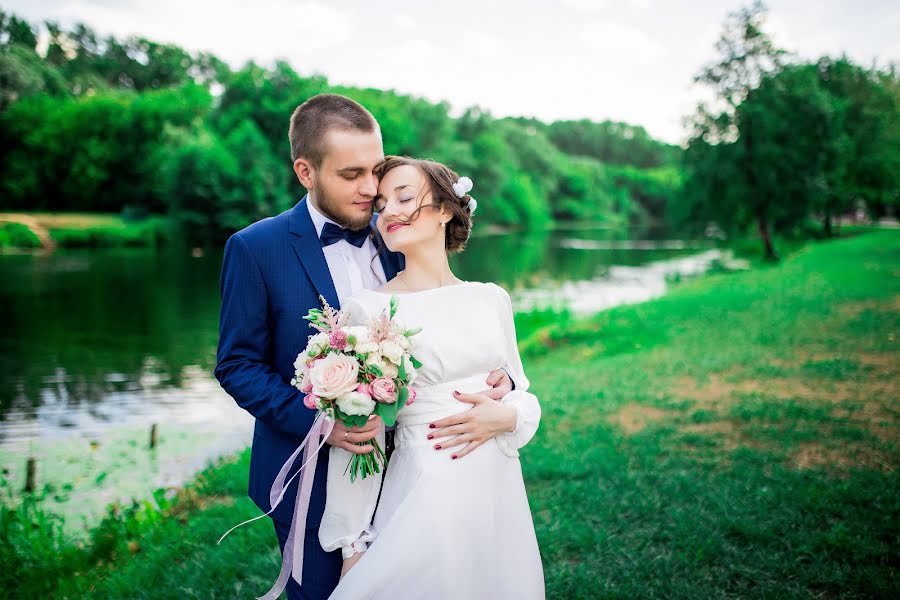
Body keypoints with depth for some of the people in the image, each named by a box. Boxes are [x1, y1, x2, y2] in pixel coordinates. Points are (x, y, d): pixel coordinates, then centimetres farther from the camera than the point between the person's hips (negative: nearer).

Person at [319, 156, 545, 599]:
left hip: (501, 494, 4)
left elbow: (524, 395, 12)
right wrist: (354, 545, -6)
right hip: (425, 496, -4)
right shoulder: (368, 308, -9)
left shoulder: (492, 299, 4)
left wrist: (504, 417, -10)